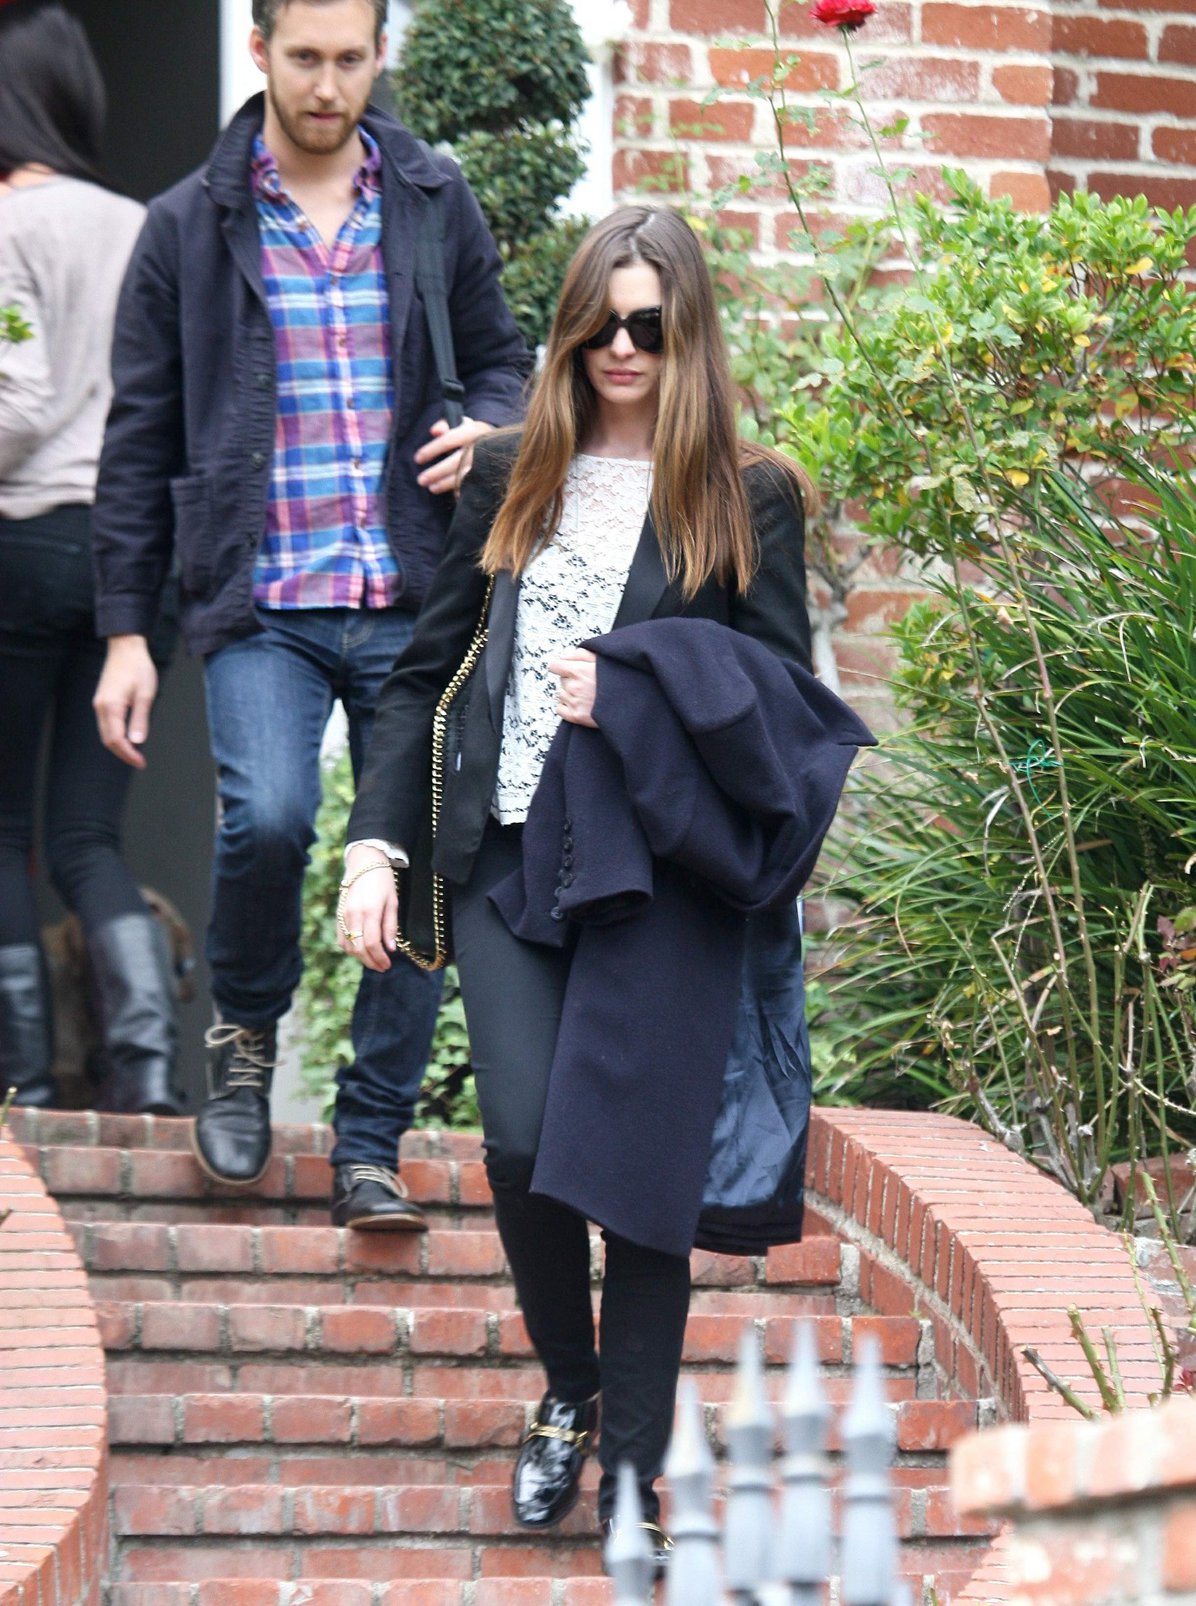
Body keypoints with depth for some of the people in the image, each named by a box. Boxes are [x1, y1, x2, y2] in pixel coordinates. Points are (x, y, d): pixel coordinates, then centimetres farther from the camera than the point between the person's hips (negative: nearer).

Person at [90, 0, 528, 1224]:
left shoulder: (436, 205, 9)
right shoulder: (189, 226, 5)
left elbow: (500, 359, 21)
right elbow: (140, 438, 7)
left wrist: (489, 429, -5)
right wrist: (125, 631, 3)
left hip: (412, 603, 2)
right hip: (260, 604, -2)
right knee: (266, 815, -24)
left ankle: (369, 1148, 11)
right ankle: (245, 1033, 6)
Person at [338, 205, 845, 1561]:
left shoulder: (748, 497, 4)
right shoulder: (511, 476, 13)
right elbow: (422, 670, 14)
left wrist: (636, 696, -10)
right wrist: (376, 843, 5)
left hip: (658, 868, -2)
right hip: (508, 855, 2)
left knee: (634, 1164, -4)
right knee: (522, 1145, -11)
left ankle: (633, 1482, 6)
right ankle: (569, 1394, 16)